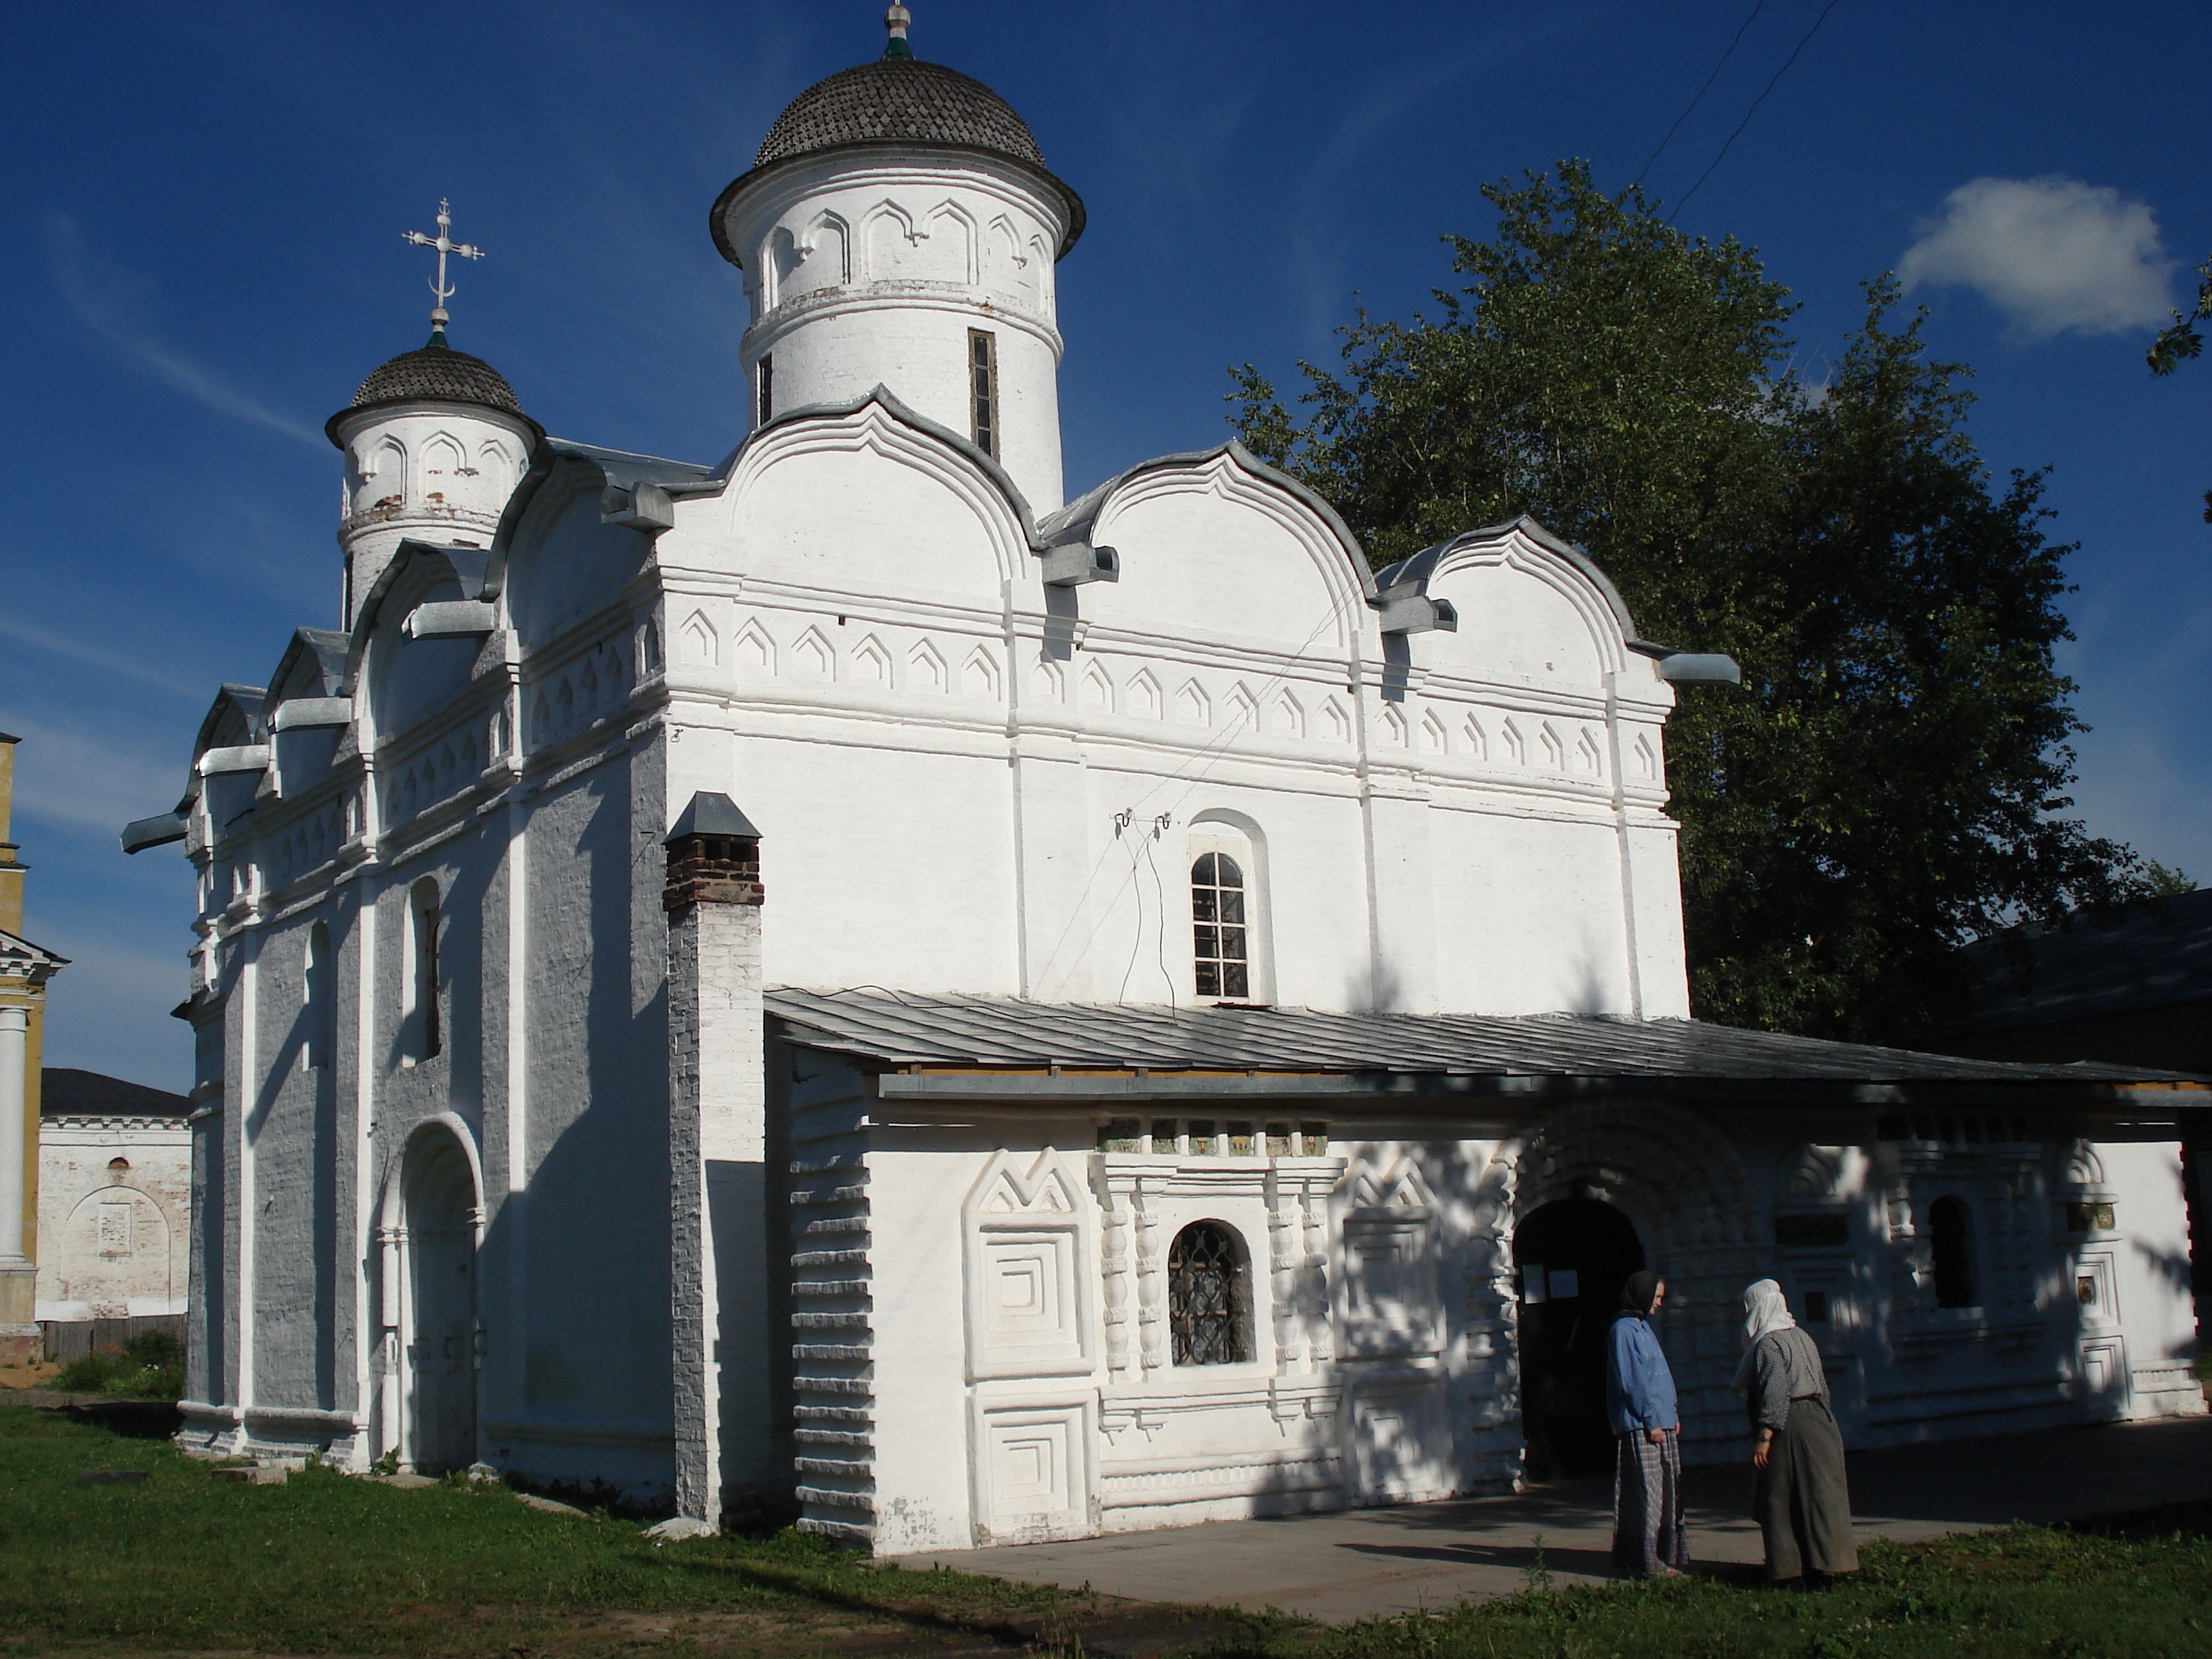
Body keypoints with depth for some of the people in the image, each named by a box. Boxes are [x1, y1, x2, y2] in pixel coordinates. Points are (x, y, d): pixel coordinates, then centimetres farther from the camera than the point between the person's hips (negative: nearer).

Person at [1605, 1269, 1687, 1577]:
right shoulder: (1623, 1329, -8)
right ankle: (1647, 1561, -5)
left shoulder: (1643, 1326, 19)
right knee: (1647, 1492, -8)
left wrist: (1673, 1415, 13)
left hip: (1662, 1423, 9)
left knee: (1668, 1492, 8)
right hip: (1640, 1427, -9)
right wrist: (1650, 1420, -15)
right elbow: (1629, 1381, -14)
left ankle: (1665, 1557, 13)